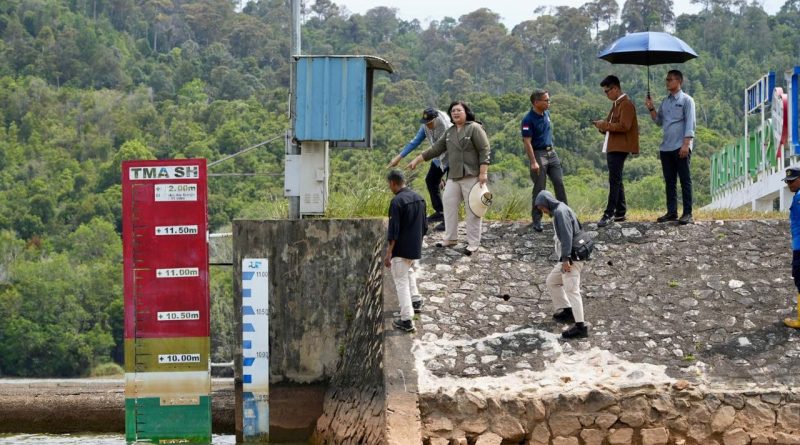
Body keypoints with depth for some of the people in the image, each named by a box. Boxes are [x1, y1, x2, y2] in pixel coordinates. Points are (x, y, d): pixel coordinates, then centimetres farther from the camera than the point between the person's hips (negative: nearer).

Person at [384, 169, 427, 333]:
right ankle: (416, 300, 38)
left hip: (401, 250, -7)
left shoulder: (397, 201, -19)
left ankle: (406, 320, -2)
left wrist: (388, 254, -17)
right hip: (416, 248, 7)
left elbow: (393, 230, -20)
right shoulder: (419, 198, 5)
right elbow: (424, 226, 12)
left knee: (401, 281, -1)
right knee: (410, 271, 33)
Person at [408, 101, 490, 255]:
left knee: (472, 209, -4)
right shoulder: (450, 132, 15)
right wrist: (417, 160, 14)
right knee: (449, 204, 7)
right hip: (454, 177, 7)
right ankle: (450, 238, 17)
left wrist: (483, 173, -18)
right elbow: (436, 149, 17)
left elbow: (485, 151, -11)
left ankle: (473, 243, 1)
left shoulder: (474, 128, -7)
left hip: (471, 176, -7)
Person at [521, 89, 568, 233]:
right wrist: (533, 162, -22)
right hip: (538, 154, -7)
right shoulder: (528, 120, -15)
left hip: (551, 152, 7)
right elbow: (527, 142, -18)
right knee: (539, 188, -2)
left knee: (559, 183, 3)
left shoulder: (546, 113, 8)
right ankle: (536, 220, 6)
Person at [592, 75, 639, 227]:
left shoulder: (626, 104, -12)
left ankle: (609, 213, -14)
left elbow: (624, 126, -21)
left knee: (614, 180, -12)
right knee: (616, 180, 12)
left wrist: (605, 125, -16)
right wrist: (603, 126, 7)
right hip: (612, 146, 10)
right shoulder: (616, 104, 19)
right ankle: (620, 212, 16)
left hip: (620, 147, -10)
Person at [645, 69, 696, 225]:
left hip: (680, 147, -7)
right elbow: (659, 121, 19)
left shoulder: (686, 100, -3)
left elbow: (689, 124, -9)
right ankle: (671, 212, 12)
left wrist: (686, 144, -17)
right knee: (669, 181, 8)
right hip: (666, 147, 7)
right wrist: (651, 109, 4)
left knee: (685, 181, -4)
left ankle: (687, 214, -5)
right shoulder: (665, 101, 16)